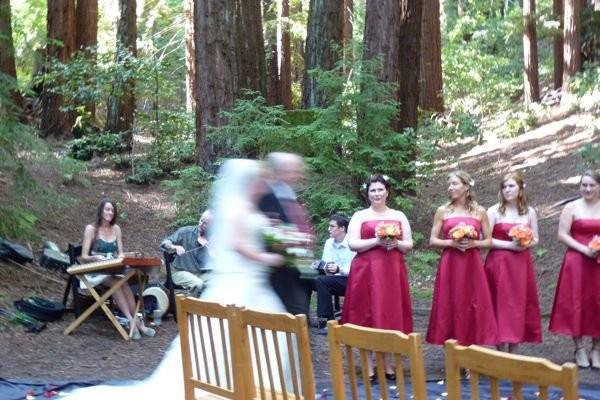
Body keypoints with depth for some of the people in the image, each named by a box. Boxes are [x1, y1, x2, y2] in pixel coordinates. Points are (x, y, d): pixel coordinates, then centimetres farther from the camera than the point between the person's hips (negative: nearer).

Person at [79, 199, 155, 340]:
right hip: (95, 272, -4)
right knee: (117, 281, -34)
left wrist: (123, 257, -13)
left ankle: (135, 321, -35)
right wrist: (95, 257, -27)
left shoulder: (116, 229, 12)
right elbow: (83, 257, -6)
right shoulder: (91, 229, -2)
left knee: (123, 282, -30)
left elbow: (120, 253, 11)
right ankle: (134, 322, -39)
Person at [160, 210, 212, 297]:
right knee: (198, 284, -33)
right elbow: (164, 244, -7)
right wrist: (175, 247, -28)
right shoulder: (186, 232, -1)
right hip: (181, 272, -3)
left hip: (201, 274, 3)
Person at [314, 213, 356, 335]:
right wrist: (326, 268, -9)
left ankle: (326, 322, -23)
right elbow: (324, 264, 13)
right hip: (332, 280, 7)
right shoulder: (329, 243, 9)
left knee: (320, 280, -28)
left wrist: (339, 269, -27)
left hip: (350, 281, -7)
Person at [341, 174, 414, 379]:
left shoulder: (399, 216, 12)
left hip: (392, 270, 2)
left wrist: (396, 243, -10)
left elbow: (409, 245, 11)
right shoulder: (359, 216, 4)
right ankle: (368, 365, 2)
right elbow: (352, 244, -5)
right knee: (367, 314, -3)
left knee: (391, 313, 2)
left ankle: (387, 363, 12)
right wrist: (377, 241, -16)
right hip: (367, 271, -2)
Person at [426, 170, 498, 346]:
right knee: (450, 308, -2)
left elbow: (488, 241, 7)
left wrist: (473, 243, -11)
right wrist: (451, 242, -12)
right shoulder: (442, 211, 5)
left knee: (473, 308, -1)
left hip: (472, 266, 0)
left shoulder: (479, 211, 5)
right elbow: (432, 241, 4)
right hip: (449, 265, 0)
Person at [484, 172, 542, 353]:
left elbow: (535, 239, 11)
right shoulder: (494, 211, -4)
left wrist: (526, 244, -12)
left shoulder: (529, 212, 6)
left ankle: (513, 354, 14)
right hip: (499, 263, -3)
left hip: (521, 264, 3)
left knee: (519, 305, 4)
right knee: (501, 305, -4)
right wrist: (509, 245, -17)